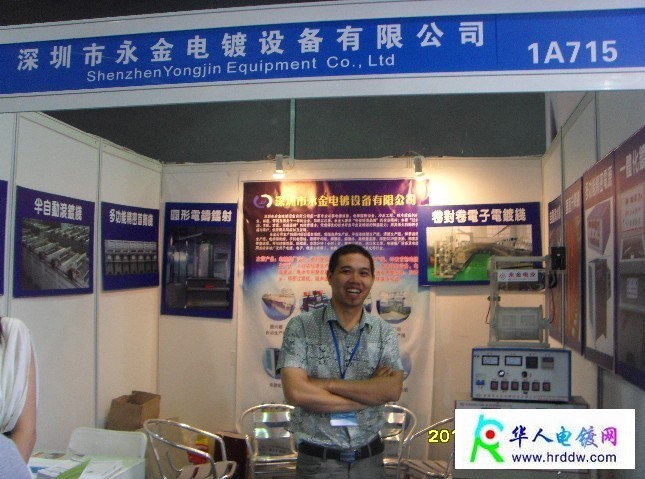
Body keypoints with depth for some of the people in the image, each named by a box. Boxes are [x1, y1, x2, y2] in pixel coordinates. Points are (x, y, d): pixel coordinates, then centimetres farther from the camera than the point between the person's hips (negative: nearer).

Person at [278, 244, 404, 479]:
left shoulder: (384, 332, 1)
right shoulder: (301, 327, -8)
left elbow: (392, 390, -13)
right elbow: (296, 393, -19)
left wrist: (326, 384, -19)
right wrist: (370, 395, -15)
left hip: (369, 458, 3)